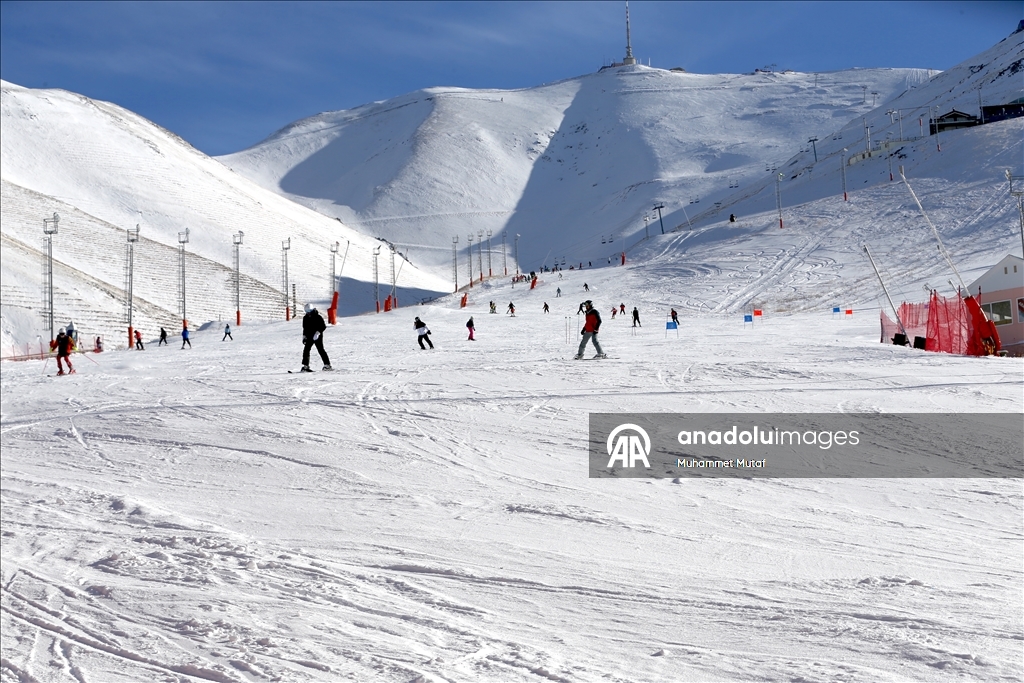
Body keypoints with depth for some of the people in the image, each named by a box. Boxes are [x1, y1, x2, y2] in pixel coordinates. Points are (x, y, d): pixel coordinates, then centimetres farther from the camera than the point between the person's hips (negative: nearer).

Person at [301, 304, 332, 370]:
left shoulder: (318, 317, -9)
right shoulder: (305, 318, 9)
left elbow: (323, 326, -11)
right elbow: (305, 328, 21)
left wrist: (318, 332, -22)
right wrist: (304, 336, 15)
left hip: (317, 337, -6)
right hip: (309, 337, 6)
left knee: (320, 350, -8)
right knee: (306, 350, -4)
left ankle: (327, 365, -1)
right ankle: (305, 366, 0)